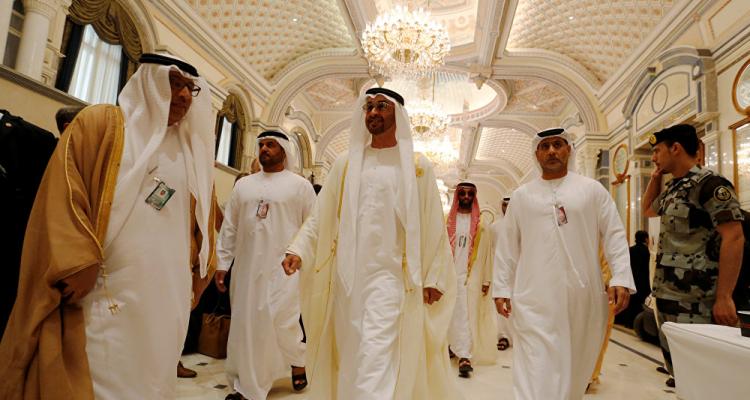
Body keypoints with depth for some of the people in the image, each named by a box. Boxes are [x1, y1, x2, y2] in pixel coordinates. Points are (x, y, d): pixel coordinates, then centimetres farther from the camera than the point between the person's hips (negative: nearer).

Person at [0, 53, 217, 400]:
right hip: (104, 289, -4)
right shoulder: (101, 122, 4)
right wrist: (77, 261, -15)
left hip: (165, 294, 4)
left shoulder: (193, 150, 15)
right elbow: (63, 188, -6)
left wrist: (201, 270, 15)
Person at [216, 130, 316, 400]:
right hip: (246, 266, 5)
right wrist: (222, 263, 9)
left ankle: (297, 361, 25)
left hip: (283, 266, -4)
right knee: (245, 324, 7)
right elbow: (229, 227, 13)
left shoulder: (299, 185, 1)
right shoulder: (243, 185, 14)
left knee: (281, 320, -6)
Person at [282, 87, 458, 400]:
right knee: (348, 356, 13)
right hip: (346, 276, 4)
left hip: (389, 275, -3)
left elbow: (433, 226, 1)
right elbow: (321, 215, 9)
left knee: (376, 360, -10)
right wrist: (299, 250, -5)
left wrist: (434, 277, -3)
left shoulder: (416, 166, 3)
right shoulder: (346, 164, 10)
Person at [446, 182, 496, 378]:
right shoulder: (447, 221, 6)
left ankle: (464, 356, -4)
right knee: (449, 313, 10)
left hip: (471, 276, -1)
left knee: (467, 315, -4)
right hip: (448, 275, 1)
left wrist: (486, 280, 1)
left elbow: (487, 253, 4)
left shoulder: (481, 226, 5)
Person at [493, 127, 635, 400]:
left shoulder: (592, 189, 8)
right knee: (536, 370, -5)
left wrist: (621, 278, -9)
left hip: (583, 296, 1)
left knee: (576, 368, 14)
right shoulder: (521, 196, 9)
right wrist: (501, 289, 3)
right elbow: (507, 248, 8)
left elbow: (614, 237, 4)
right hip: (534, 297, -1)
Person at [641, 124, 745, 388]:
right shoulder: (672, 188, 14)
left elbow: (734, 238, -18)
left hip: (695, 299, -9)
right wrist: (655, 177, 18)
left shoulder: (710, 184, -12)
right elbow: (648, 210, 33)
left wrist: (724, 297, -21)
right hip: (666, 294, 9)